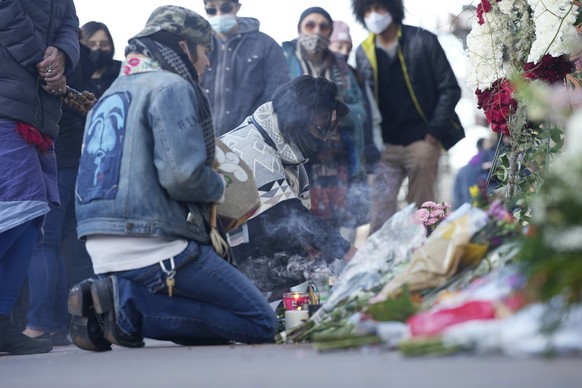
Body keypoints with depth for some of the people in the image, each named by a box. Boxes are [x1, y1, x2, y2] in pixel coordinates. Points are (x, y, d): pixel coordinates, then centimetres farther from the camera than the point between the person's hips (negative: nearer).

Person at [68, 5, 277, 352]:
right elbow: (183, 175, -18)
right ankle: (130, 306, -14)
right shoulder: (170, 87, -6)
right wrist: (218, 186, 3)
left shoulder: (112, 94, 21)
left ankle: (113, 300, -1)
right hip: (152, 250, -9)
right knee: (262, 323, -3)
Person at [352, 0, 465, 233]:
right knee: (380, 210, -5)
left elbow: (450, 89, -3)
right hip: (385, 145, 3)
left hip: (421, 141, -3)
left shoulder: (422, 41, -4)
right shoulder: (363, 52, 6)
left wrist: (435, 131, -9)